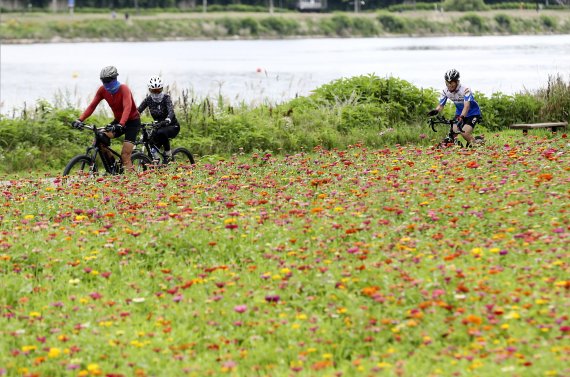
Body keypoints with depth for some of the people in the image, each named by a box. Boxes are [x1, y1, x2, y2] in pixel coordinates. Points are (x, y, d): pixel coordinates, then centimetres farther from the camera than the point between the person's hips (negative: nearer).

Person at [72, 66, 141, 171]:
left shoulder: (123, 89, -23)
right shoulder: (102, 90, -8)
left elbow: (127, 108, -37)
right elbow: (92, 106, -10)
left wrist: (120, 125, -53)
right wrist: (80, 120, -25)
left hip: (132, 121, -6)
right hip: (118, 121, 6)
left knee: (125, 156, -17)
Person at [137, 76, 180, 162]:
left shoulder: (166, 98, -18)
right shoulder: (148, 99, -6)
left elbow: (171, 112, -34)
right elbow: (138, 111, -13)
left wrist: (166, 121, -56)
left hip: (172, 126, -5)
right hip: (159, 126, 5)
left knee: (161, 132, -36)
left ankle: (168, 153, -16)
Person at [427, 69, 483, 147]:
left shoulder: (465, 89, -30)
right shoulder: (445, 91, -13)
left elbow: (467, 106, -41)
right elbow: (441, 105, -12)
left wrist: (461, 117, -57)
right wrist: (435, 111, -36)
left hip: (472, 113, -6)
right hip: (459, 113, 6)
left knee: (464, 133, -24)